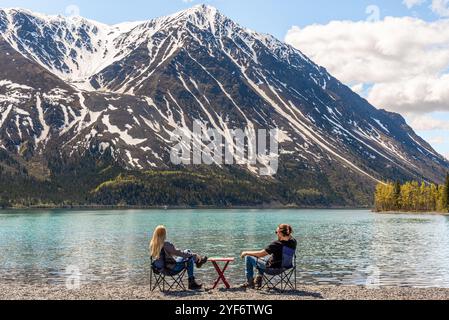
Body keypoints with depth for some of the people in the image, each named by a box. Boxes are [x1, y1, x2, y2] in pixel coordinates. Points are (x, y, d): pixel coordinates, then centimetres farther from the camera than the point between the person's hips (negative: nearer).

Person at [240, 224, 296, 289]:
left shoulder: (277, 244, -31)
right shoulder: (293, 241, -12)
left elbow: (260, 254, -22)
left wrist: (246, 253, -11)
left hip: (273, 267, -8)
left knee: (248, 257, 5)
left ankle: (250, 283, 16)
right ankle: (259, 278, 39)